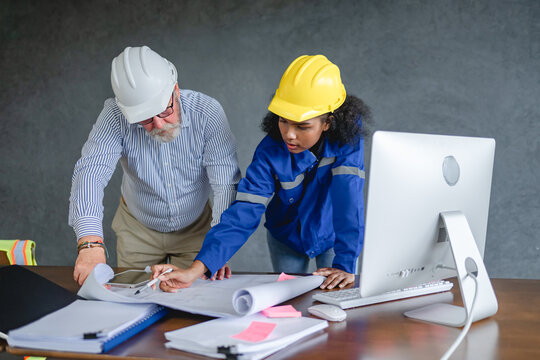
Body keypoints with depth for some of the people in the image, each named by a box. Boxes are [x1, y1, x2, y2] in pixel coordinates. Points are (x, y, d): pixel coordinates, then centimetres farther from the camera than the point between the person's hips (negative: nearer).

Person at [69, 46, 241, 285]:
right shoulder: (115, 116, -25)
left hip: (195, 228, 0)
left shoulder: (207, 112, -26)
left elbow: (227, 184, -28)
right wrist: (91, 244, -51)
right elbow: (91, 171, -36)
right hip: (138, 230, 0)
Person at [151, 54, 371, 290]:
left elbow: (349, 199, -33)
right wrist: (196, 269, -44)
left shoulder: (347, 136, -28)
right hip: (286, 240, 1)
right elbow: (243, 213, -33)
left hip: (333, 237, 0)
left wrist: (345, 264, -40)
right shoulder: (270, 151, -28)